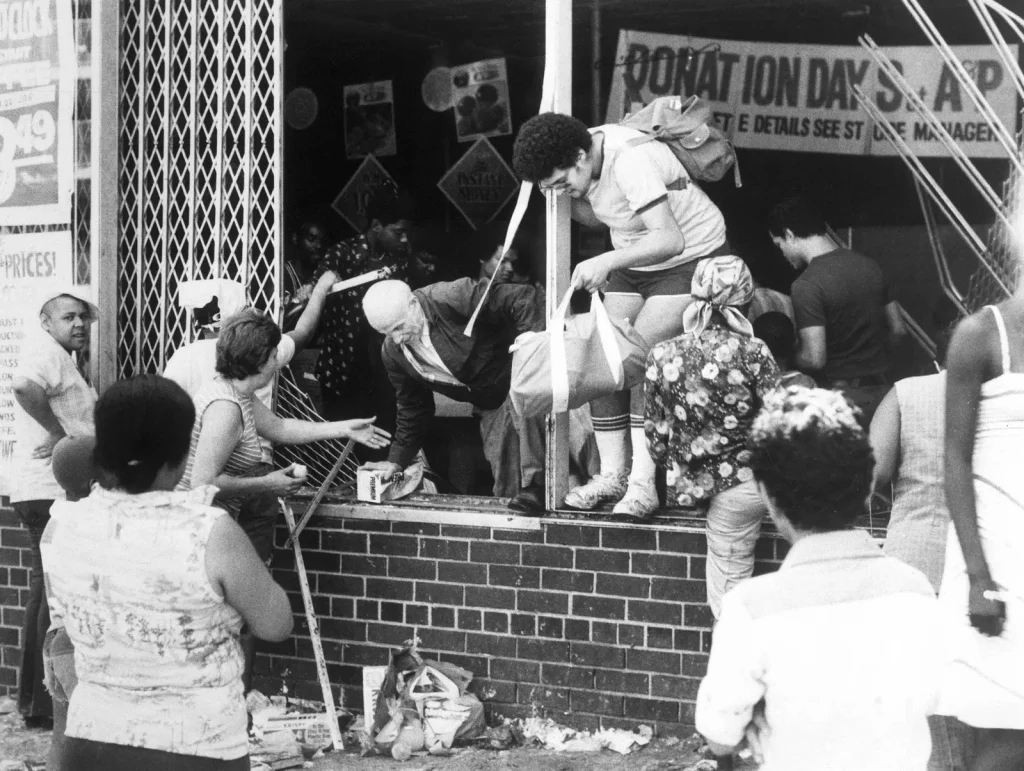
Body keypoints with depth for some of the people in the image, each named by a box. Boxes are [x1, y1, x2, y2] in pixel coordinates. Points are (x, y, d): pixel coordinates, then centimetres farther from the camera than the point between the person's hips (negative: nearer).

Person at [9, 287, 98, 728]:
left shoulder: (61, 359, 22)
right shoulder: (45, 350, -11)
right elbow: (25, 386, -32)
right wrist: (60, 433, -24)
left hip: (51, 494, 11)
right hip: (51, 491, -11)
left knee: (46, 593, 16)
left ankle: (32, 697, 23)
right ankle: (43, 700, -6)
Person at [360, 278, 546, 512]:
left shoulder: (453, 298, -27)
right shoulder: (392, 353, -5)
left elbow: (523, 299, -26)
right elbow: (412, 410, 9)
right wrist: (396, 460, 5)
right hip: (489, 406, 7)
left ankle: (533, 487, -34)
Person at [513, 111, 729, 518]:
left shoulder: (631, 161, -33)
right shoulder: (585, 158, -6)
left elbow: (669, 239, -41)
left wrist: (606, 262, -49)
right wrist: (565, 195, -8)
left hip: (691, 259, -9)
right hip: (633, 266, 9)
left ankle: (642, 484, -18)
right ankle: (612, 473, 2)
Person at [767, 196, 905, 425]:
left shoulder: (807, 286, -17)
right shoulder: (869, 266, 5)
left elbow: (814, 358, -20)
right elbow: (898, 331, 12)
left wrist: (787, 362, -1)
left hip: (840, 394, -7)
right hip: (882, 390, 7)